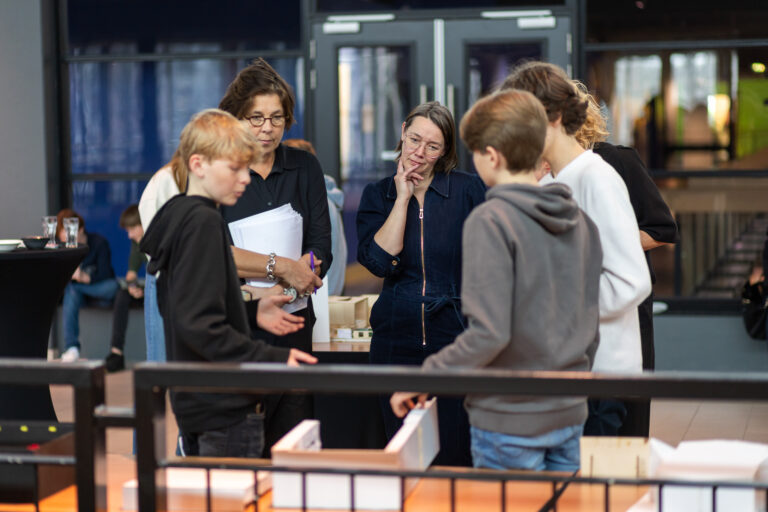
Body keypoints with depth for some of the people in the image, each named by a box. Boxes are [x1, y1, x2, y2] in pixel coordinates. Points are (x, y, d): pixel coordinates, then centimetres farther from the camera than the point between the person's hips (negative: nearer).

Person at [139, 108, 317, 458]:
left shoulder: (178, 216, 13)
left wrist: (249, 313, 17)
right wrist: (273, 360, -25)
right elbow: (200, 326, -24)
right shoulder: (204, 222, -16)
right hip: (224, 410, -10)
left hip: (195, 403, 10)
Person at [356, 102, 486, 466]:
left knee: (456, 456, -2)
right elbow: (379, 261, -10)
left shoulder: (468, 190, 0)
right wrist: (403, 198, -8)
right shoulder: (377, 195, 6)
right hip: (397, 338, 2)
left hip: (457, 337, -2)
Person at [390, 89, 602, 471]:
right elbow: (589, 328, 12)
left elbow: (489, 333, -22)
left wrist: (423, 378, -12)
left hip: (510, 419, -7)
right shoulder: (580, 221, 6)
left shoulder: (491, 221, -16)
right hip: (569, 415, 7)